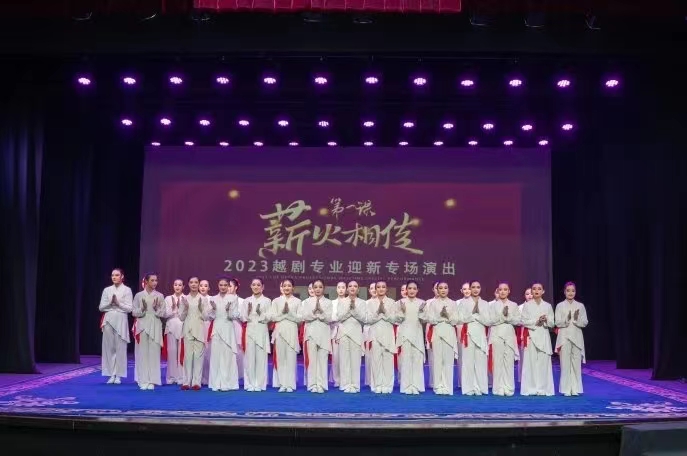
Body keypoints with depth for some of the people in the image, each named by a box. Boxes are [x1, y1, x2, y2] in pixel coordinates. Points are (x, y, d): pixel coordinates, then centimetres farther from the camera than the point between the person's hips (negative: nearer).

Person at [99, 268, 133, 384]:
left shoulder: (127, 290, 1)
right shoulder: (107, 290, 10)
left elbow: (129, 308, -3)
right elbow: (101, 307, 6)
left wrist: (118, 303, -14)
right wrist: (110, 302, -9)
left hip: (121, 320, -3)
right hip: (108, 320, 3)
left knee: (120, 348, -1)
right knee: (109, 348, 2)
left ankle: (118, 375, 5)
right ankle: (111, 374, 8)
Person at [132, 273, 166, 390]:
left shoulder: (160, 296, 5)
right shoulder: (139, 295, 4)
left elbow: (163, 313, 3)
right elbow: (134, 312, 4)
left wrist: (156, 308, -15)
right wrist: (142, 309, -14)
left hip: (155, 327, 0)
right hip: (142, 326, 0)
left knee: (154, 353, -2)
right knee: (142, 353, 0)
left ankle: (152, 381, 2)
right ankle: (143, 381, 5)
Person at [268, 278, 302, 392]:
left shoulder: (297, 301, 5)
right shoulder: (276, 301, 7)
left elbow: (299, 319, -1)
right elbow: (272, 317, -1)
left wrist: (289, 313, -13)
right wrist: (283, 313, -13)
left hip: (292, 332, -1)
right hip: (279, 331, 1)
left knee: (291, 358, -3)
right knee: (280, 358, 0)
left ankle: (290, 384, 1)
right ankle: (282, 384, 5)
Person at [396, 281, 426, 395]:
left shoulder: (421, 303, 6)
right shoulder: (400, 302, 3)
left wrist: (421, 312, -11)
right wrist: (402, 311, -14)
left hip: (417, 334, 1)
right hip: (404, 333, -1)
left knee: (417, 359, -2)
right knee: (405, 359, -4)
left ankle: (416, 385, 4)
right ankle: (406, 386, 1)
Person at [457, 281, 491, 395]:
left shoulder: (485, 304, 12)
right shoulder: (464, 302, 7)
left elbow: (488, 321, 3)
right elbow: (462, 319, -4)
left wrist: (477, 314, -10)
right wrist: (475, 315, -9)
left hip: (481, 334, 2)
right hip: (468, 333, -2)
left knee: (481, 361, -1)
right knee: (468, 360, -5)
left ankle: (480, 388, 4)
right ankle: (468, 388, -1)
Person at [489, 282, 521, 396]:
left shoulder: (513, 305, 10)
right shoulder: (494, 305, 5)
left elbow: (518, 320, 2)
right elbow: (491, 321, -4)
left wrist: (508, 317, -13)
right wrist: (503, 316, -15)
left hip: (509, 334, 1)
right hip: (497, 334, -1)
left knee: (509, 361, -1)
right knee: (498, 361, -3)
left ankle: (509, 388, 5)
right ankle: (498, 389, 1)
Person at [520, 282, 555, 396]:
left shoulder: (547, 306, 8)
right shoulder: (527, 305, 3)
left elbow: (552, 323, 6)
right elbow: (524, 321, -4)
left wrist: (545, 320, -15)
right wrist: (536, 321, -16)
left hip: (544, 336, 2)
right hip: (531, 336, -2)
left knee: (544, 362, -1)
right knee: (530, 362, -5)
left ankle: (543, 388, 4)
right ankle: (530, 389, -2)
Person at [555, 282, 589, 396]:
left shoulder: (580, 306, 6)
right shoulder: (560, 306, 2)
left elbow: (584, 323, 3)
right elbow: (558, 323, -3)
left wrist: (577, 319, -16)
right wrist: (567, 319, -21)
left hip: (577, 337, 2)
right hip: (564, 337, -2)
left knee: (576, 363, 1)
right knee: (565, 363, -2)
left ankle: (576, 389, 9)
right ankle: (566, 389, 3)